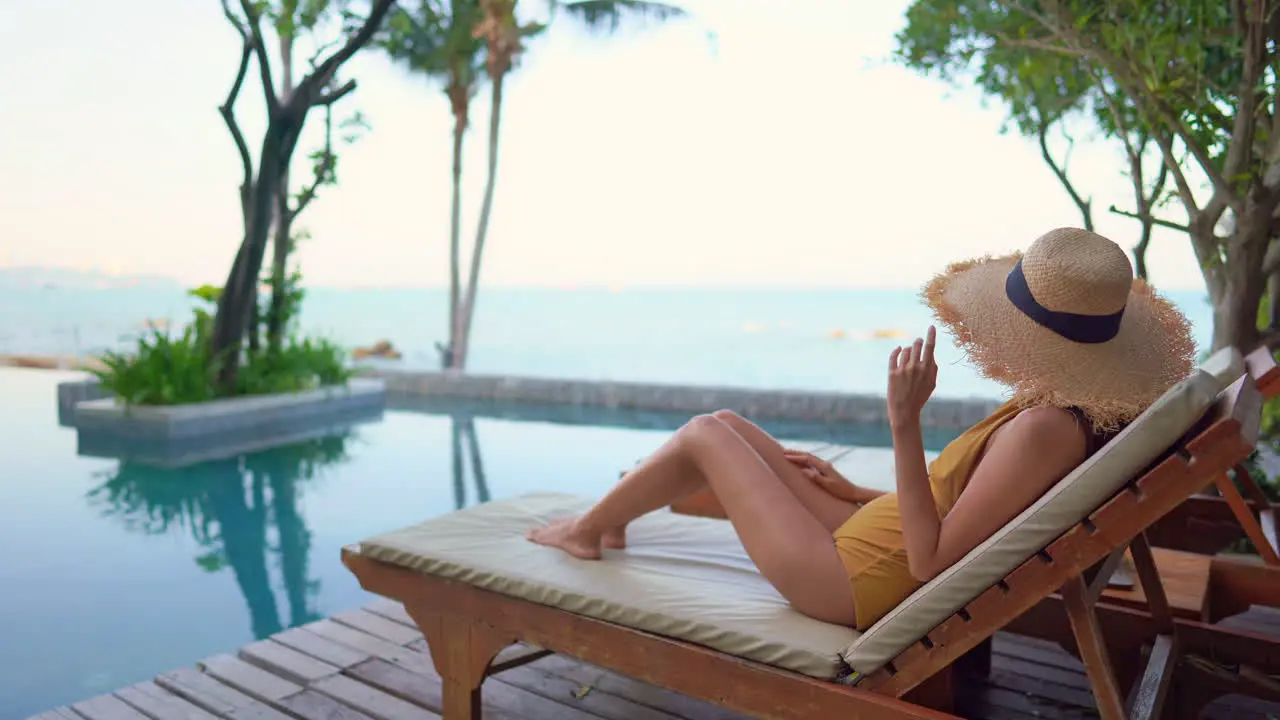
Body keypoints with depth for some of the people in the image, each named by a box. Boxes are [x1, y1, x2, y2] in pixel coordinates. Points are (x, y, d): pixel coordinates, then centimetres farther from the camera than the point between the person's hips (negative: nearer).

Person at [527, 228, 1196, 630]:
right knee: (724, 422, 16)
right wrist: (858, 494, 16)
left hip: (857, 584, -9)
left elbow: (930, 561, -29)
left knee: (703, 434, 2)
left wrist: (904, 423, -33)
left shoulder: (1044, 427, -30)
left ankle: (588, 528, 29)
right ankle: (608, 520, 37)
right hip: (869, 537, 9)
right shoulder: (1075, 409, 0)